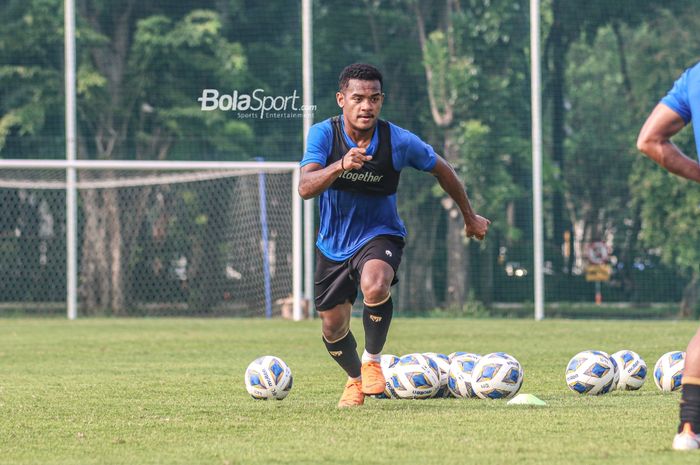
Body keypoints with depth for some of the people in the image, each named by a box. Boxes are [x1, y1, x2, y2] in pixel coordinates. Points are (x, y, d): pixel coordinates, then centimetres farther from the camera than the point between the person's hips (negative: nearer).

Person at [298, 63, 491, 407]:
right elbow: (305, 187, -31)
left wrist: (470, 218, 14)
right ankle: (355, 379, 43)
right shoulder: (323, 134, -17)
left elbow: (442, 170, 3)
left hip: (379, 235, -2)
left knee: (375, 287, -35)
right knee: (333, 329, 10)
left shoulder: (400, 142, -16)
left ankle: (372, 360, -10)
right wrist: (341, 165, -49)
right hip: (333, 245, 2)